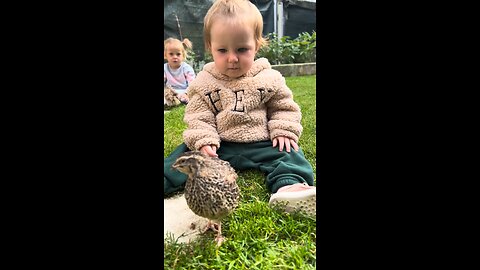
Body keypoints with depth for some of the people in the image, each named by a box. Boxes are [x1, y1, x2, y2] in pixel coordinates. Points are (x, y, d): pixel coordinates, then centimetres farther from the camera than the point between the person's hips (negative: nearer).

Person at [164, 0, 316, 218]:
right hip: (218, 146, 1)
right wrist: (203, 140, -16)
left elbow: (284, 107, 8)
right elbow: (198, 117, -1)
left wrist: (284, 131, -8)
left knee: (288, 153, -19)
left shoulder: (269, 79, -2)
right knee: (188, 152, -12)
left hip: (261, 144, 0)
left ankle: (287, 186, -38)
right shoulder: (204, 83, -2)